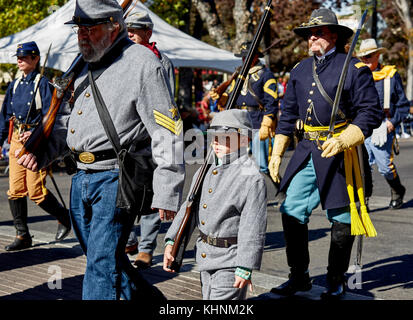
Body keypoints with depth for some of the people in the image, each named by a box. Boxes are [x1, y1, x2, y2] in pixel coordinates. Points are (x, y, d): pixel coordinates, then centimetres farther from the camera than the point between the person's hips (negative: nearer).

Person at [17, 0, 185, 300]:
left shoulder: (142, 63, -10)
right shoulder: (85, 66, 15)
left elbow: (168, 132, -14)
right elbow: (66, 118, 23)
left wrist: (167, 193, -18)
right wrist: (41, 153, 5)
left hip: (117, 178, -9)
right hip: (82, 177, 9)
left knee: (102, 265, -8)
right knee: (108, 259, 18)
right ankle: (150, 299, 37)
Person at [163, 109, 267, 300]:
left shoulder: (251, 178, -16)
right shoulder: (205, 171, 7)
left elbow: (253, 228, -18)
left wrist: (245, 269, -19)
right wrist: (171, 241, 7)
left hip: (230, 260, -8)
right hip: (205, 257, 8)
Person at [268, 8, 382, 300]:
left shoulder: (354, 68, -6)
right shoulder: (300, 70, 12)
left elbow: (370, 112, -10)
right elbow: (288, 114, 17)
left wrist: (343, 142, -24)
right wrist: (277, 153, 13)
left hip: (339, 152, -5)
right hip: (307, 150, 6)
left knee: (341, 217, 4)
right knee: (291, 211, 2)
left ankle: (337, 281, 20)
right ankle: (299, 276, 17)